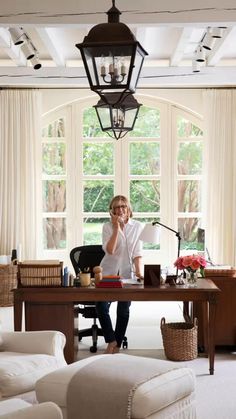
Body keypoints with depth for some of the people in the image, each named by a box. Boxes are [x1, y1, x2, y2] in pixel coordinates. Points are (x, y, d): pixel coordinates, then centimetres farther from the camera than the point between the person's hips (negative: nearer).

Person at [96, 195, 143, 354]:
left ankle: (117, 345, 12)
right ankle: (111, 340, 3)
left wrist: (138, 272, -16)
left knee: (123, 310, -4)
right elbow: (110, 250, -14)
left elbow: (137, 253, -2)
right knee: (101, 306, -15)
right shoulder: (108, 226, -1)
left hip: (127, 273, 0)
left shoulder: (137, 227, 1)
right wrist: (117, 227, -16)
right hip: (108, 272, 0)